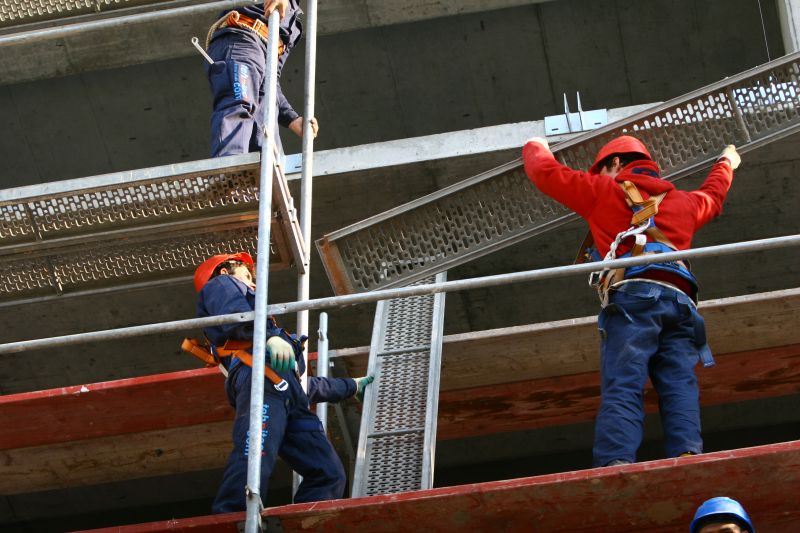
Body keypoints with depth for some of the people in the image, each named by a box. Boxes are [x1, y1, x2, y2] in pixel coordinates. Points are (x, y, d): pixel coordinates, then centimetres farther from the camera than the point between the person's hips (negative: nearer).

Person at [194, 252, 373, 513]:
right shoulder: (220, 284, 25)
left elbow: (299, 379, 45)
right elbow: (234, 313, -5)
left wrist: (351, 386, 52)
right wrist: (270, 336, -23)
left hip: (287, 391, 9)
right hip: (258, 375, -9)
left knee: (329, 474, -7)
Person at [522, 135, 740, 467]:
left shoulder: (604, 191, 20)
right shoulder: (683, 202, 34)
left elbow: (546, 172, 24)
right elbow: (712, 195, 56)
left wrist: (536, 148, 46)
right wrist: (726, 164, 77)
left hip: (633, 294, -4)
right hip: (680, 299, 4)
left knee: (622, 386, -18)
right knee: (680, 384, -6)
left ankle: (615, 463, -36)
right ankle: (688, 453, -29)